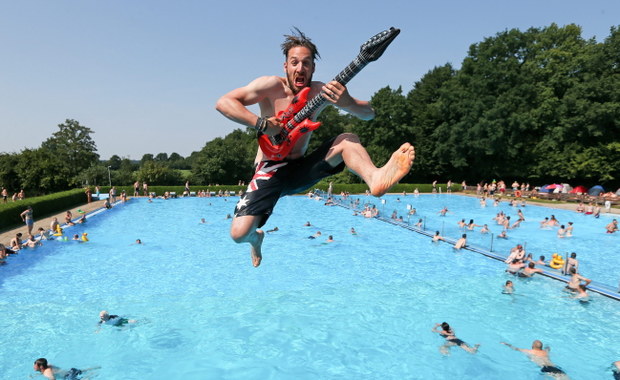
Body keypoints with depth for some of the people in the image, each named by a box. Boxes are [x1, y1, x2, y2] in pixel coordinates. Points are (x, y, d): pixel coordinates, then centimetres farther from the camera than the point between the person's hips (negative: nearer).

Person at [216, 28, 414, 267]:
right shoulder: (272, 86, -9)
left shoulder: (321, 92, -1)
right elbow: (223, 102, -16)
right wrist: (261, 123, -26)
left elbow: (369, 114, -6)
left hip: (302, 169, 3)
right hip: (271, 170, -3)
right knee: (239, 233, -18)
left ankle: (375, 178, -47)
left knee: (347, 140, -17)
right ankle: (256, 237, 20)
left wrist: (346, 103, -29)